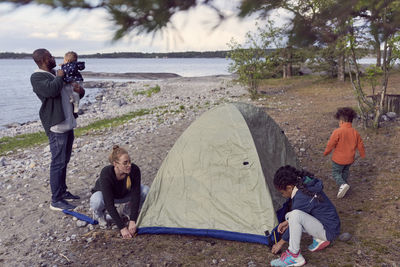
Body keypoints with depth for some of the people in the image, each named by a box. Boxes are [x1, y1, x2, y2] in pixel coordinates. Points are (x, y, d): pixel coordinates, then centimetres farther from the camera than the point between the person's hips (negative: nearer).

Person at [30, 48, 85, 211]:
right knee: (58, 162, -7)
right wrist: (60, 77, -10)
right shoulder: (37, 77, -8)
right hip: (56, 126, -9)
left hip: (68, 124, 9)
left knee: (64, 161, 16)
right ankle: (56, 201, 0)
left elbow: (76, 94, 26)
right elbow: (52, 90, -29)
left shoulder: (55, 75, 19)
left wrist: (80, 91, 2)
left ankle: (62, 191, 29)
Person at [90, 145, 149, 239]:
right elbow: (109, 204, -39)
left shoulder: (134, 170, -32)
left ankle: (130, 209, 4)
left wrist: (132, 221, -35)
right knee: (97, 201, -39)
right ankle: (99, 213, -2)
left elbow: (135, 195, -28)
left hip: (123, 195, 3)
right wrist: (122, 227, -41)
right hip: (104, 194, -3)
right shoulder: (106, 174, -40)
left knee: (145, 190, -25)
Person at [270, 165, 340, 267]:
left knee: (295, 215, -31)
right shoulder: (305, 185, 0)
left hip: (328, 231, -10)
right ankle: (319, 239, 8)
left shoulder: (302, 197, -26)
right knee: (289, 215, 14)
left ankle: (294, 256, -19)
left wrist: (281, 243, -4)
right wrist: (287, 222, 6)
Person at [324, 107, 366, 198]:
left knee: (336, 173, 9)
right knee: (345, 172, 26)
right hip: (350, 159, 5)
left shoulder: (337, 132, -22)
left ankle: (342, 184, -13)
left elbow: (330, 144, -16)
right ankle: (343, 183, 36)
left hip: (338, 159, -5)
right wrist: (362, 154, 22)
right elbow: (360, 145, 5)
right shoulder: (355, 132, -5)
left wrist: (326, 152, 2)